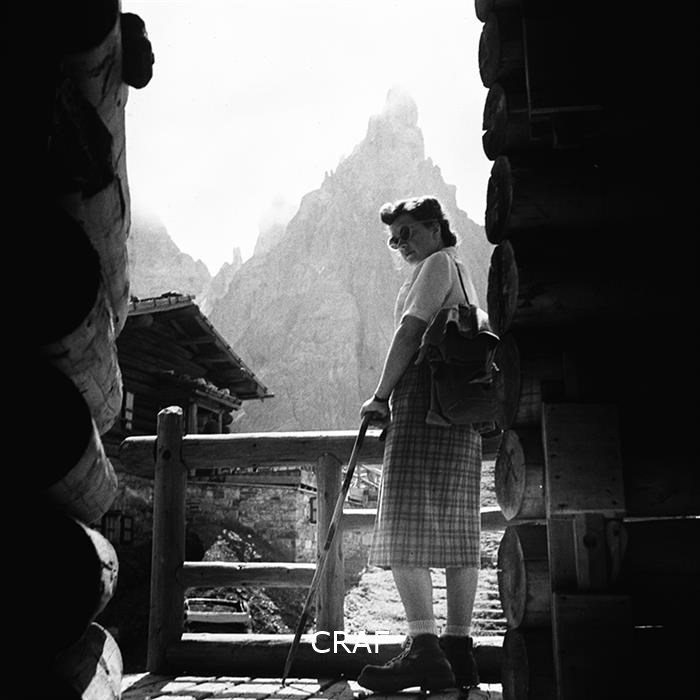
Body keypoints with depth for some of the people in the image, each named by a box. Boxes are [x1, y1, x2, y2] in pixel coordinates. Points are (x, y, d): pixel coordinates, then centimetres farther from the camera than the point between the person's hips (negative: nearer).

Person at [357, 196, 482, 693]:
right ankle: (459, 648, 9)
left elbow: (409, 334, -9)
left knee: (406, 524, -13)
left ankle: (425, 648, -18)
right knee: (457, 526, 6)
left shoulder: (439, 264, 2)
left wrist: (380, 397, -7)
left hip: (426, 402, -10)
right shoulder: (461, 272, 29)